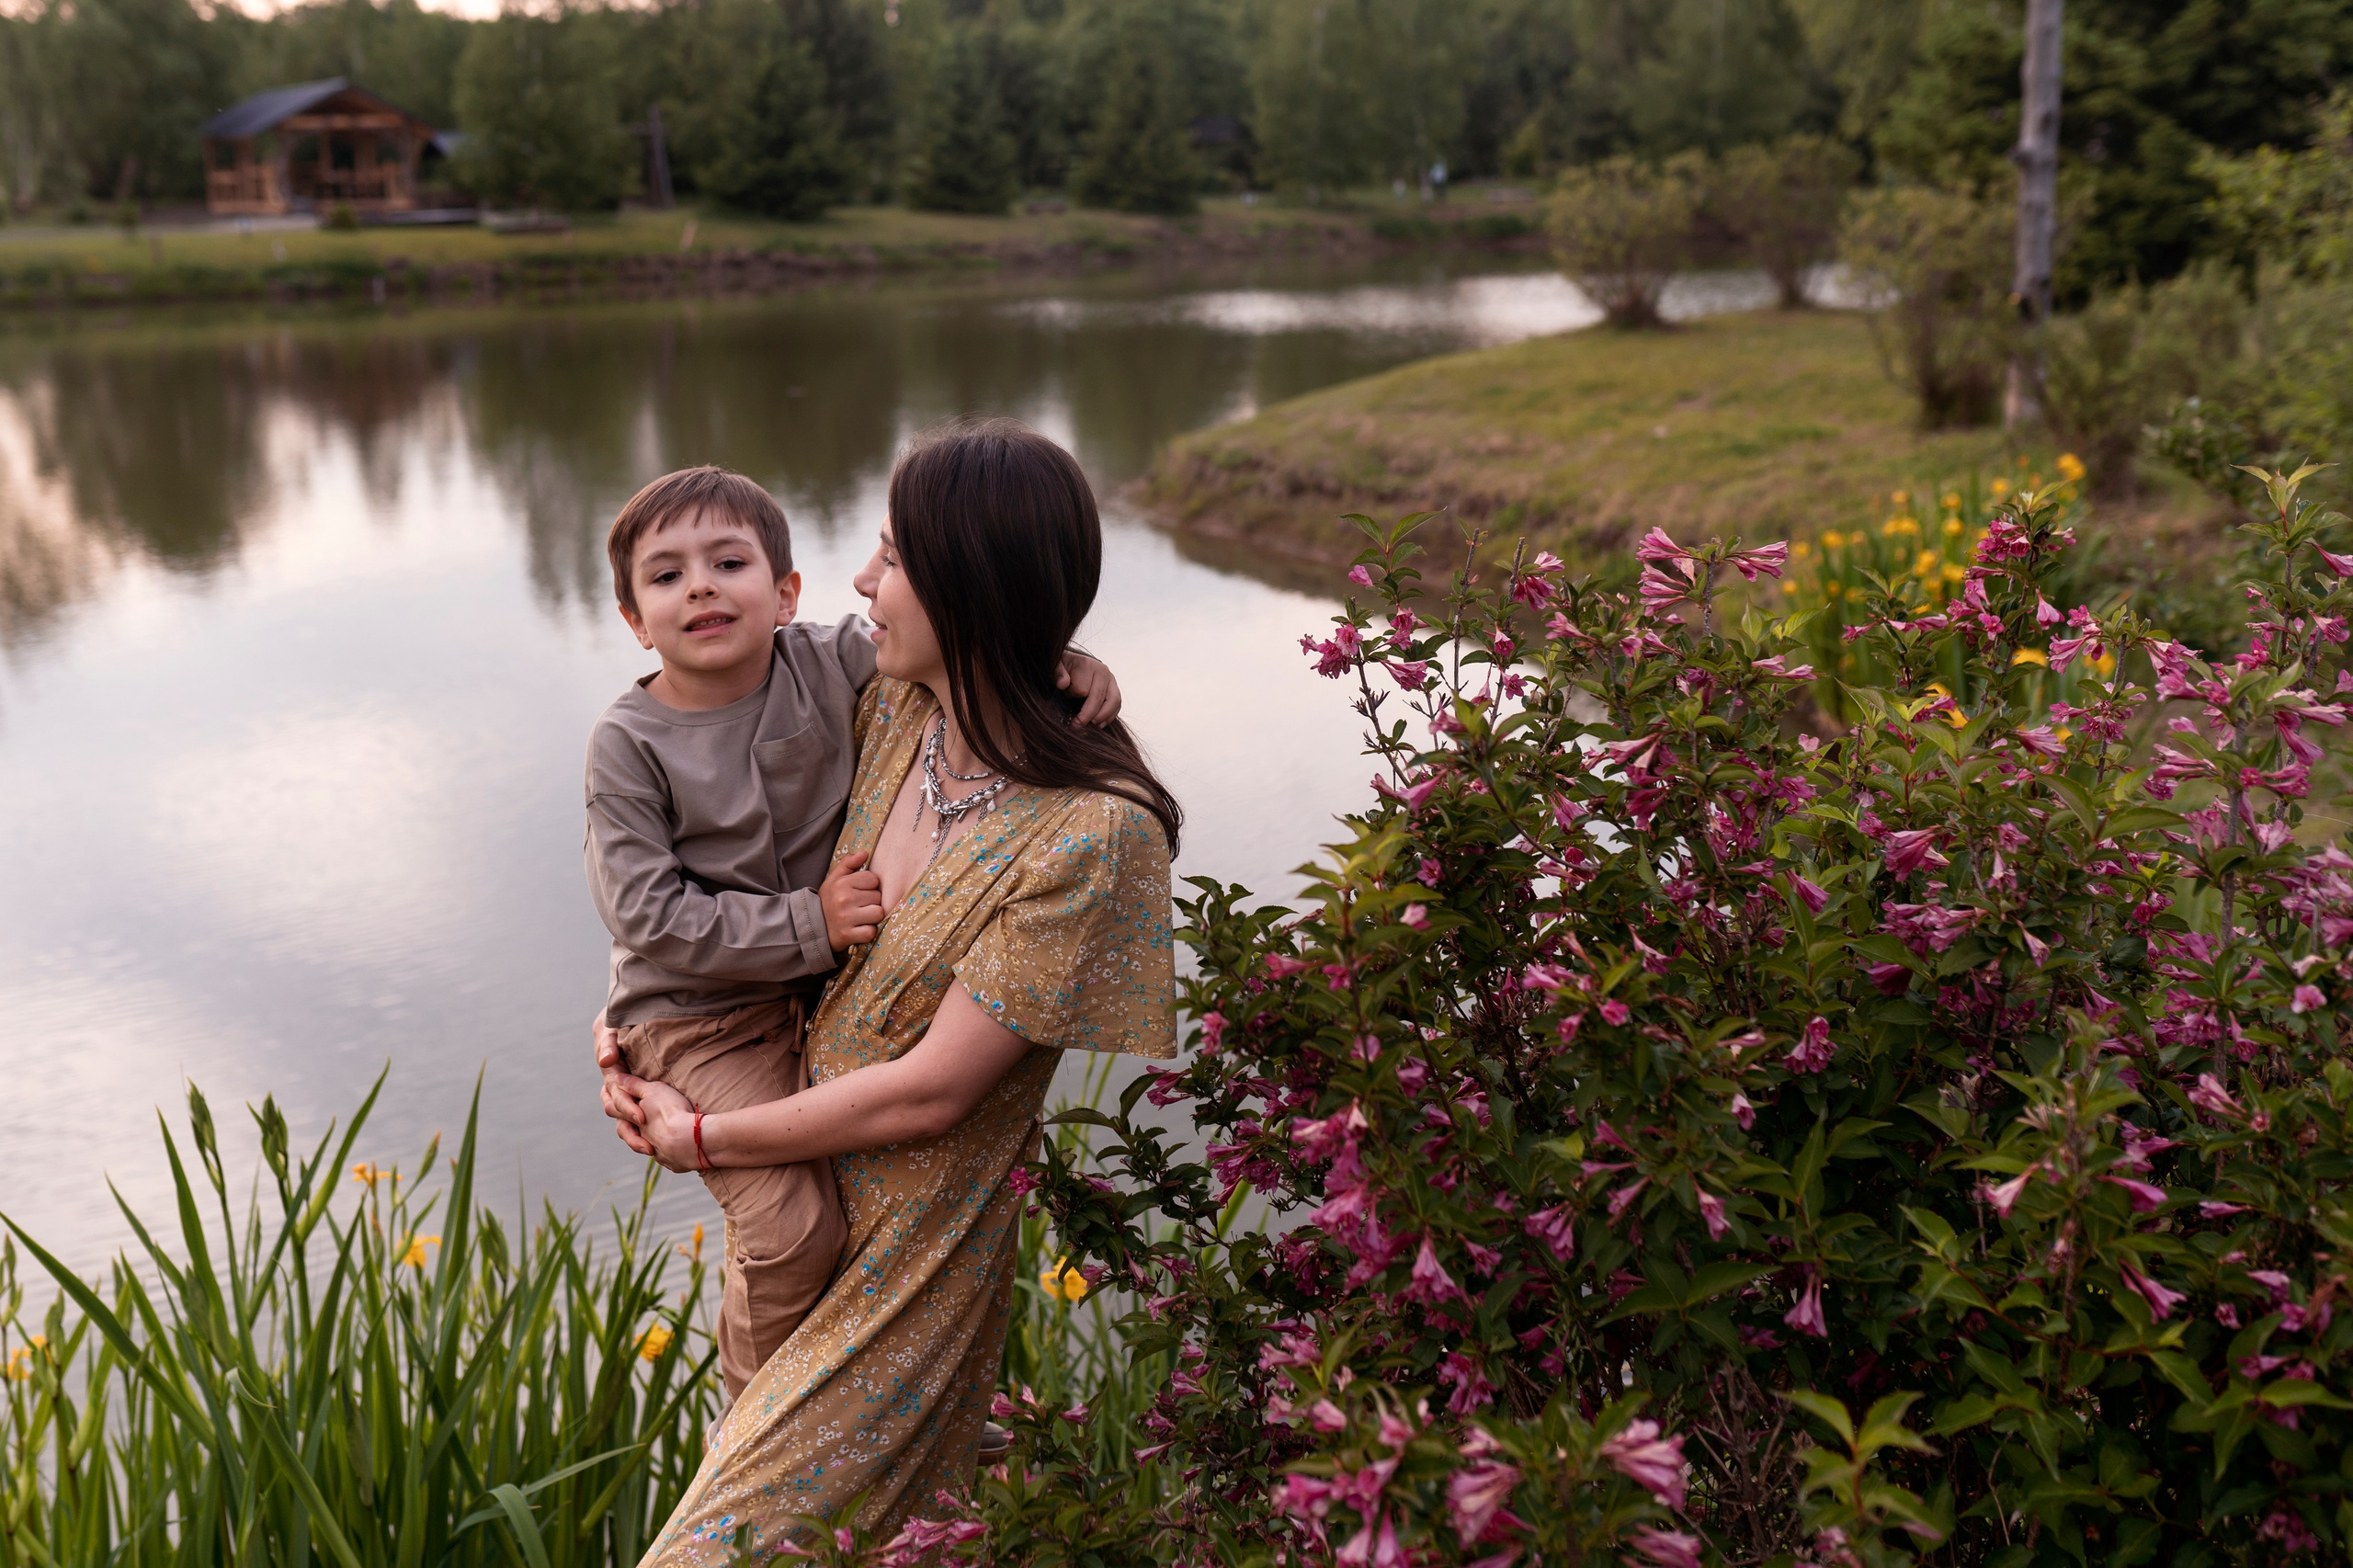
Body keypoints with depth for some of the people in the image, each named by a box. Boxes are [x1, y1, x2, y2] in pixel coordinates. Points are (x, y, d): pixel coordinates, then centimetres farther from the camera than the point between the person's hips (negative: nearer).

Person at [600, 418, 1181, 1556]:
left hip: (925, 1242, -6)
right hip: (799, 1199, 7)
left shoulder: (1094, 833, -28)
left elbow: (929, 1094, -24)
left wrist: (700, 1139, -13)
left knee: (753, 1527, 0)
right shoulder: (893, 709, -6)